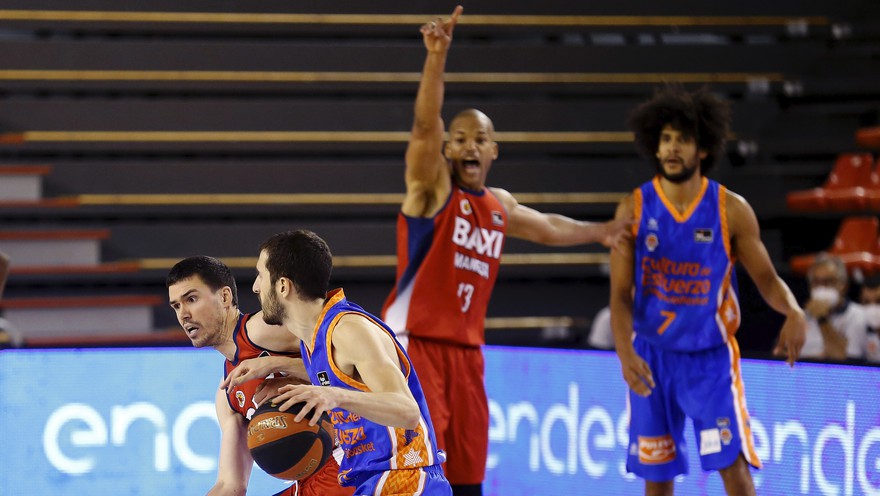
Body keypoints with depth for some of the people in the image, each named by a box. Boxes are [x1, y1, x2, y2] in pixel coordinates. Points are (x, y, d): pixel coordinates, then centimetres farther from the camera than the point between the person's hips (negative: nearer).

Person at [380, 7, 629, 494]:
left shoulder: (500, 206, 15)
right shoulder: (431, 185, -4)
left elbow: (547, 227, 36)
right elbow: (425, 124, -22)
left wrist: (598, 231, 43)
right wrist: (437, 56, -36)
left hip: (466, 349, 7)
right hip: (414, 342, -7)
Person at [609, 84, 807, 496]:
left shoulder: (731, 210, -7)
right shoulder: (634, 209, -5)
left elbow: (765, 277, -2)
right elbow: (620, 294, -5)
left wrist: (793, 311, -24)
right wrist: (625, 351, -22)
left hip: (711, 357, -1)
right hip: (652, 357, 1)